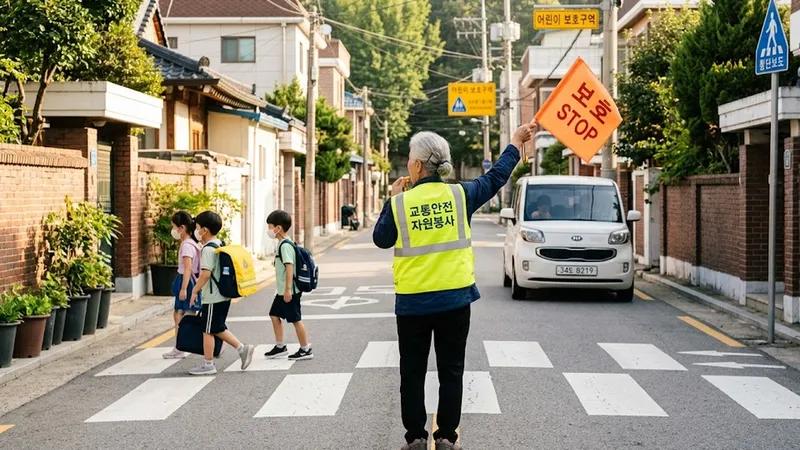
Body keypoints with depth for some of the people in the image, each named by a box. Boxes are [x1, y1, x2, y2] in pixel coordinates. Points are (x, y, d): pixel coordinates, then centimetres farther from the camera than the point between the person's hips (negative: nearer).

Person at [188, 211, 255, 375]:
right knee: (218, 329, 17)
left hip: (213, 298, -10)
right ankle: (242, 348, 12)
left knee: (208, 330, 0)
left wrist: (195, 290, -15)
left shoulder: (208, 249, -17)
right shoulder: (220, 245, 12)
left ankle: (207, 364, 7)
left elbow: (206, 273, -25)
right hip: (223, 295, 10)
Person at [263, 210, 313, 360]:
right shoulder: (284, 243, 12)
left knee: (295, 319, -3)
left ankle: (306, 350, 5)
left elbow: (289, 266, -25)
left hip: (289, 291, -10)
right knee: (274, 315, 14)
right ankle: (280, 346, 22)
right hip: (282, 290, 10)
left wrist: (288, 289, -27)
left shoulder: (285, 245, -18)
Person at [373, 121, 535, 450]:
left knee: (412, 372, 9)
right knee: (451, 371, 9)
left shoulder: (399, 203, -8)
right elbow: (496, 178, 11)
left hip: (413, 301, -1)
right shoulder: (460, 195, -4)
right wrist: (516, 143, 24)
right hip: (455, 298, 1)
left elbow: (381, 239, 6)